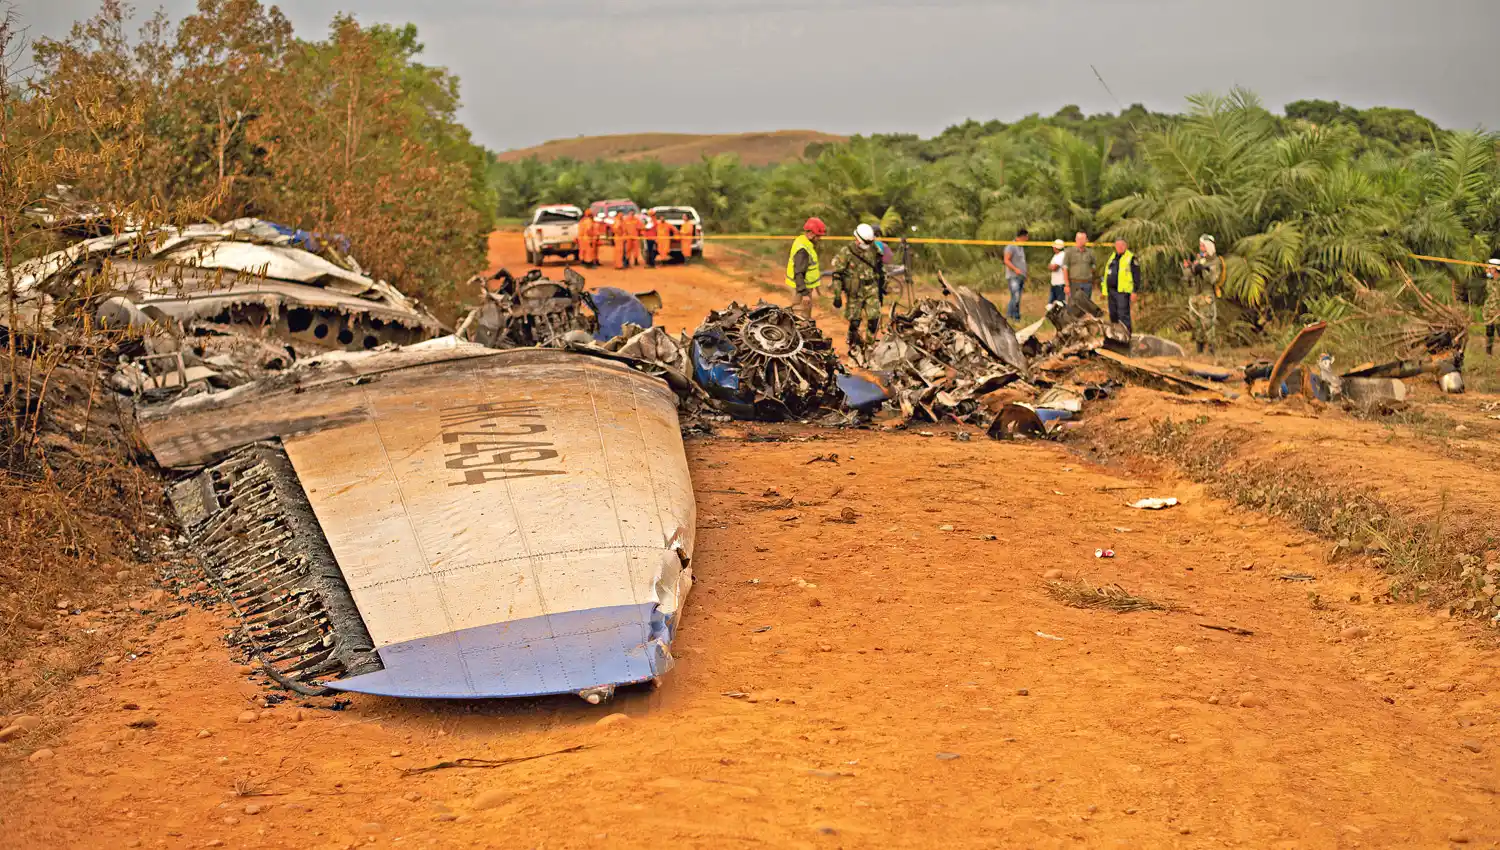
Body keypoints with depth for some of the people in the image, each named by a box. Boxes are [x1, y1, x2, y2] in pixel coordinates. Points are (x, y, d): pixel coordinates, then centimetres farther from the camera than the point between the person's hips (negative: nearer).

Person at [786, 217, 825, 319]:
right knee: (802, 319, -7)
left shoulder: (802, 241, 7)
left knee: (807, 317, 21)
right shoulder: (802, 249, -26)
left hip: (806, 286, 11)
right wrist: (804, 293, -31)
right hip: (802, 287, -11)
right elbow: (799, 273, -29)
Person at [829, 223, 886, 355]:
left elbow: (880, 270, 16)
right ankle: (854, 346, 23)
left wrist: (882, 289, 19)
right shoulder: (846, 252, -11)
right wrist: (837, 295, -11)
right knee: (854, 322, 4)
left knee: (874, 319, -6)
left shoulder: (874, 250, 2)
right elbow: (837, 274, -9)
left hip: (871, 290, 3)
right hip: (854, 292, -3)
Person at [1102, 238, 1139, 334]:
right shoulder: (1112, 257, 19)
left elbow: (1136, 275, -8)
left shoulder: (1131, 258, -4)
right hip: (1111, 291, 8)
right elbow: (1106, 275, 23)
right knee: (1113, 315, 13)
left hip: (1123, 292, -8)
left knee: (1123, 315, -11)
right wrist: (1105, 291, 20)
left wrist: (1134, 291, -15)